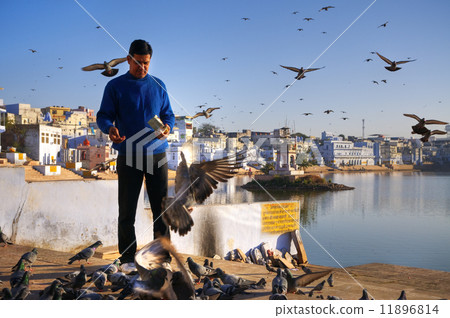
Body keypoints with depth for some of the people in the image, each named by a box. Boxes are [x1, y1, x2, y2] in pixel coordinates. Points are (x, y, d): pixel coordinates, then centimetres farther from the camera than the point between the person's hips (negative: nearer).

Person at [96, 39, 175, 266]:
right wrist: (110, 129, -21)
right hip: (128, 156, -2)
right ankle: (127, 258, 11)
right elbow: (103, 116, 2)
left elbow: (168, 114, 15)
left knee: (161, 207, 3)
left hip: (157, 155, 2)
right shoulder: (115, 86, 5)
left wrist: (167, 126, -9)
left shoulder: (158, 86, 13)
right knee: (127, 210, 2)